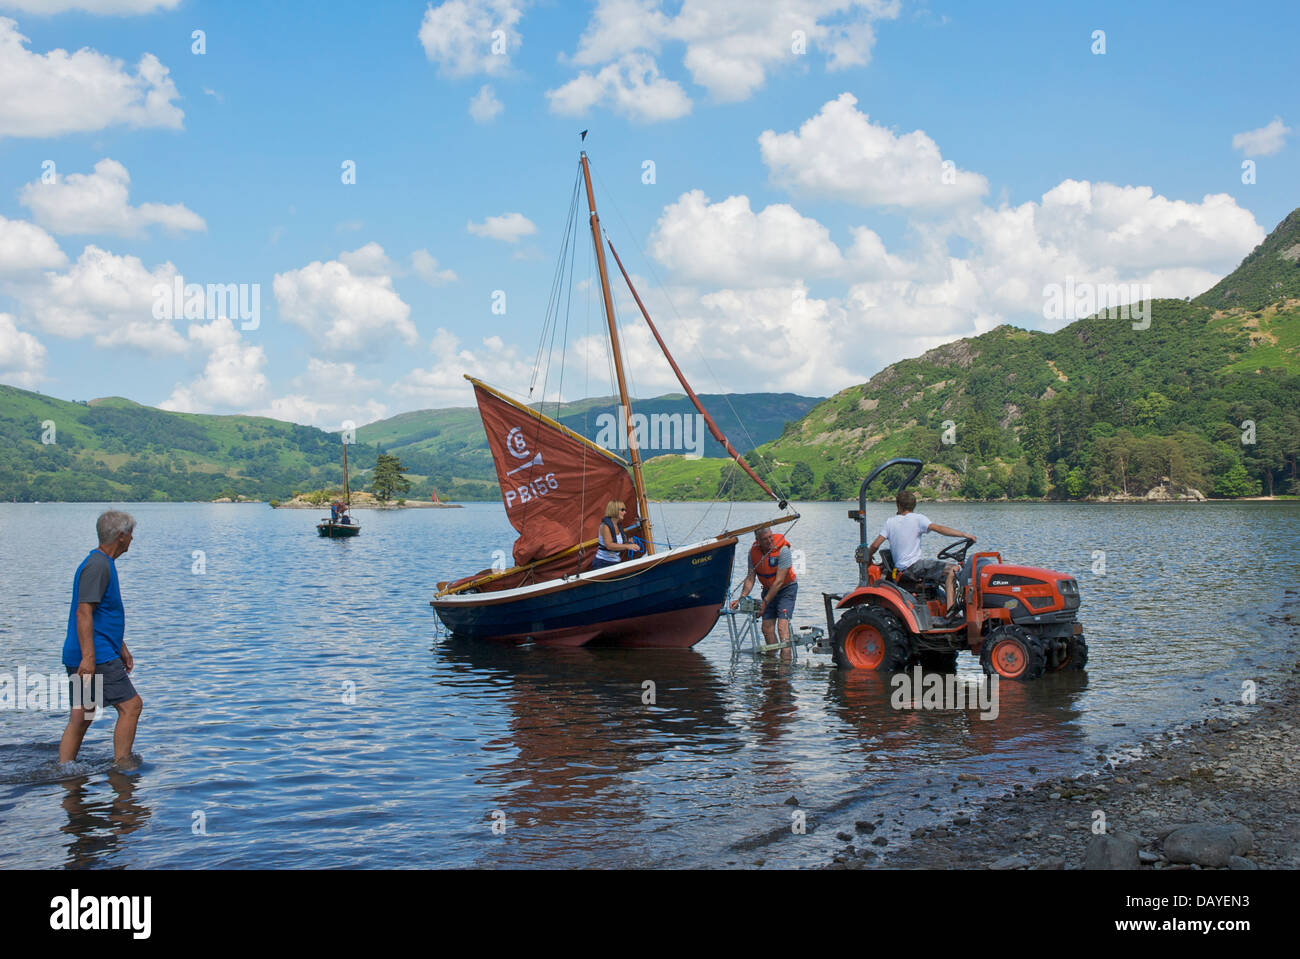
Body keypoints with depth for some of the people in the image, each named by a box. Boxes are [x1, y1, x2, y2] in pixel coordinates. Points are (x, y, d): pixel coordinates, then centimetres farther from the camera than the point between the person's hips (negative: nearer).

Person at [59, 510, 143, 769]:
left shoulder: (104, 563, 19)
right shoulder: (97, 565, -15)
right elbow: (83, 612, -21)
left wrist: (121, 648, 30)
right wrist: (88, 657, -25)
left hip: (84, 657, 10)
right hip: (96, 657, -10)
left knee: (81, 717, 12)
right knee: (131, 705, -6)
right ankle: (121, 766, -3)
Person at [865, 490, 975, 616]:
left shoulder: (890, 522, 9)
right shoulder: (918, 518, -4)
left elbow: (875, 545, 3)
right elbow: (939, 529, -16)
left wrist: (868, 559, 21)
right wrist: (964, 535, -15)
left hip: (900, 568, 7)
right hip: (914, 566, -7)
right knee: (952, 569, -16)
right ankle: (950, 608, -31)